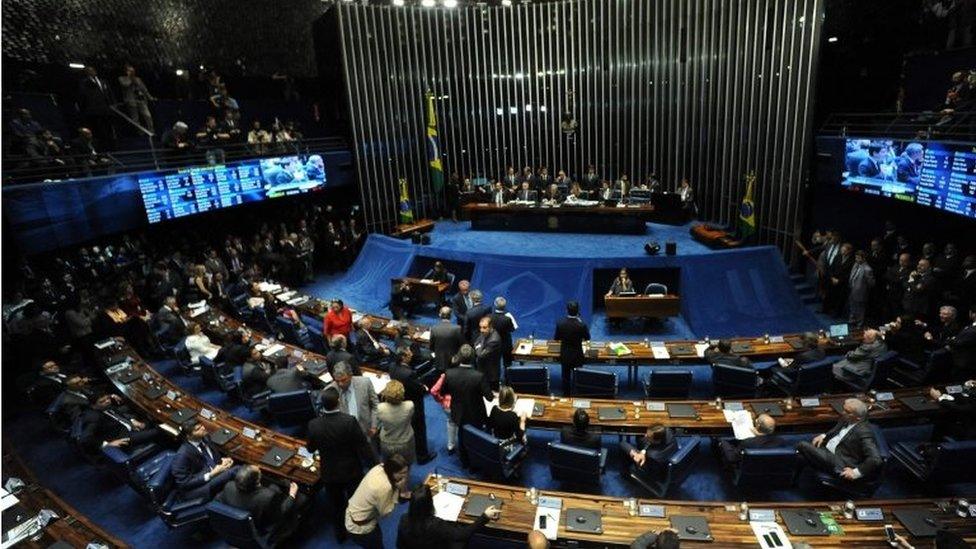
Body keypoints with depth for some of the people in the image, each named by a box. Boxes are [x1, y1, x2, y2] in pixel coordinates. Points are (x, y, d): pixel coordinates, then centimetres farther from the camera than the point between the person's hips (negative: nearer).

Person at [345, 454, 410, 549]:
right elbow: (385, 512, -20)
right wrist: (398, 490, -24)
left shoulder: (381, 467, -17)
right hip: (359, 527, -8)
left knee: (378, 538, 30)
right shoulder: (384, 487, -37)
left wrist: (402, 492, -18)